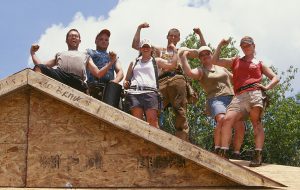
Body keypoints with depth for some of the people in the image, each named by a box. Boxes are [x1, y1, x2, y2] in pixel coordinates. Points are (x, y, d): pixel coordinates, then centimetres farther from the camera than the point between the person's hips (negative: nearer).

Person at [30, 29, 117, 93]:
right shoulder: (59, 55, 42)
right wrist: (33, 53, 26)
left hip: (78, 81, 0)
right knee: (39, 68, -31)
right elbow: (40, 66, 33)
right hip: (58, 75, 0)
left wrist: (111, 62, 15)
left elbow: (98, 73, 26)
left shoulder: (85, 56, 40)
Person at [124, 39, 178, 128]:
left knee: (152, 119, -19)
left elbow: (172, 64, 9)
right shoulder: (134, 63, 30)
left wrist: (174, 50, 16)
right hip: (134, 92, 2)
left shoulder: (156, 61, 24)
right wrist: (125, 84, 9)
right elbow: (127, 79, 31)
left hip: (150, 92, -2)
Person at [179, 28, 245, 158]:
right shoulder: (200, 71, 9)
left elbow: (235, 78, 40)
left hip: (231, 99, 5)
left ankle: (236, 154, -3)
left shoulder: (221, 68, 26)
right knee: (222, 120, -35)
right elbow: (189, 72, -13)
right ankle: (217, 150, -26)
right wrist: (183, 57, -14)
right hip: (215, 99, -5)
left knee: (240, 125, -16)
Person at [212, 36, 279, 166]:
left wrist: (266, 87, 3)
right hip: (239, 97, 1)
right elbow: (215, 61, 25)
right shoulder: (235, 61, 29)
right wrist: (221, 45, 22)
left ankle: (258, 155, -19)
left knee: (256, 122, -13)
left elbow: (275, 78, 22)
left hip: (255, 93, -1)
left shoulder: (259, 64, 24)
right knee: (228, 119, -20)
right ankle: (223, 153, -25)